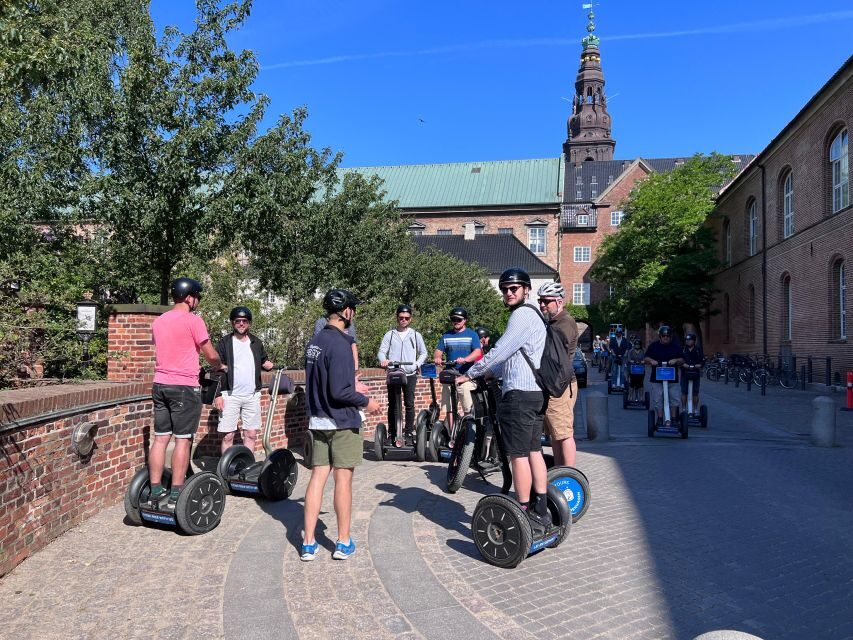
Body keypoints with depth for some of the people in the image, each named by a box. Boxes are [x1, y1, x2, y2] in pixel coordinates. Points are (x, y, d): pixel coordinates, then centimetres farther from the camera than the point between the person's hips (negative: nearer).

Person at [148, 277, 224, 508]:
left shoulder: (158, 322, 12)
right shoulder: (193, 320, -10)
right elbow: (210, 354, -6)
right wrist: (218, 366, 15)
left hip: (160, 385, 7)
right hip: (184, 387, -7)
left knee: (160, 438, 10)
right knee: (183, 440, -1)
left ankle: (155, 493, 14)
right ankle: (175, 496, 2)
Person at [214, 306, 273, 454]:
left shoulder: (256, 342, 10)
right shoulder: (224, 343, -1)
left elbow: (264, 359, 22)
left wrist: (268, 364, -3)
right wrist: (217, 394, -10)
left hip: (252, 396, 3)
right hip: (230, 396, -3)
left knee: (251, 434, 7)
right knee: (228, 435, 0)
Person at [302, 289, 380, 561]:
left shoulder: (314, 342, 9)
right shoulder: (340, 344, -19)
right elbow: (339, 391, -23)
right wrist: (366, 401, -9)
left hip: (318, 420, 8)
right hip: (342, 422, -7)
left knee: (317, 477, 10)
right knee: (343, 479, 3)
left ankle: (309, 543, 14)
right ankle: (343, 543, 14)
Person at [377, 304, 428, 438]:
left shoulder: (416, 335, 9)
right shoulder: (390, 335, 8)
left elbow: (423, 353, 12)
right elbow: (381, 351, 4)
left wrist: (417, 364, -4)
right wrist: (383, 360, -18)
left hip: (410, 374, 0)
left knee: (409, 404, 0)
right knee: (392, 404, 2)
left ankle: (409, 432, 8)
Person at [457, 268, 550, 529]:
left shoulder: (522, 314, -11)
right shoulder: (532, 315, 21)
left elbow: (500, 351, -16)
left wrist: (469, 374, -7)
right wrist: (489, 372, 20)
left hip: (519, 394, -10)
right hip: (536, 392, 10)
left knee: (518, 455, -5)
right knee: (534, 451, 13)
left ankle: (525, 515, 0)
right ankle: (540, 511, 18)